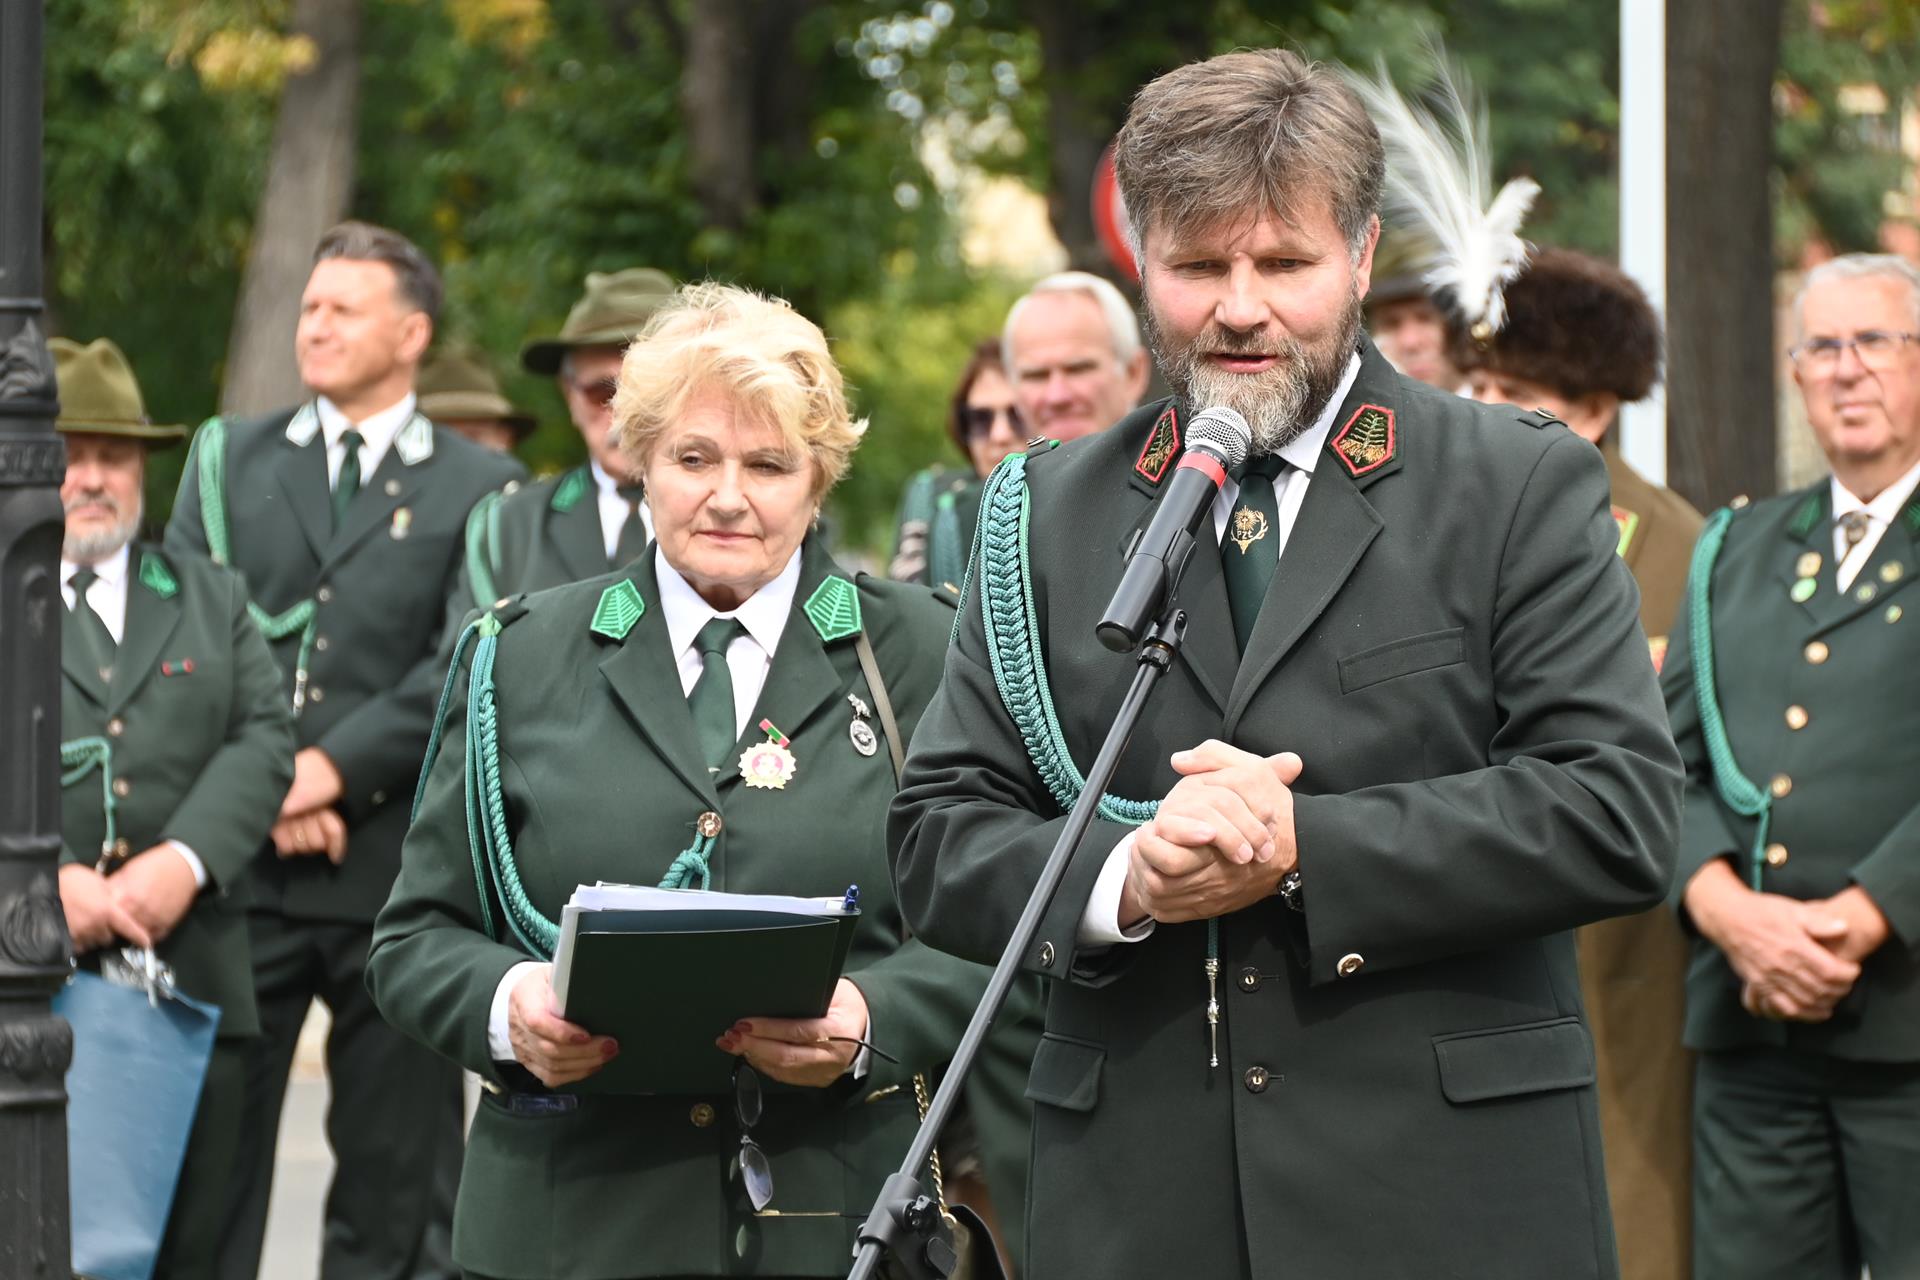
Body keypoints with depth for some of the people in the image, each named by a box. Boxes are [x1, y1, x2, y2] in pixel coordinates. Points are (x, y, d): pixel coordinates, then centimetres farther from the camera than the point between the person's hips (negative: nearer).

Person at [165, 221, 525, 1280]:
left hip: (398, 868, -1)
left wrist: (332, 769, -13)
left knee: (391, 1177, 4)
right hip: (240, 867, 2)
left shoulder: (482, 490, 6)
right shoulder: (228, 460, 14)